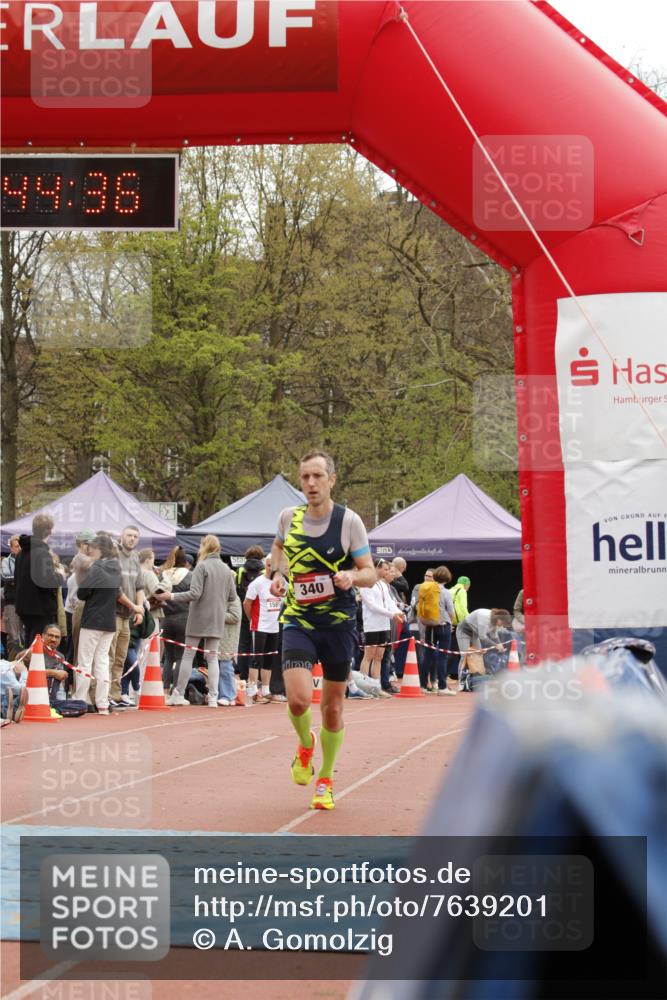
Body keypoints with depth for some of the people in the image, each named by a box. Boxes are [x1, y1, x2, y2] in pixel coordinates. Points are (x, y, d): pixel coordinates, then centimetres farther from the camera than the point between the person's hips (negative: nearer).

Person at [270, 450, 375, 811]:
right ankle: (305, 746, 17)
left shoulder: (349, 521, -7)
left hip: (338, 623, -1)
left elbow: (370, 573, -4)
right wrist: (278, 573, 5)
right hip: (298, 621, 1)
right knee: (298, 700, -18)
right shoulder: (288, 517, 1)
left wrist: (351, 576, -26)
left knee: (333, 706, 8)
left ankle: (325, 780, 29)